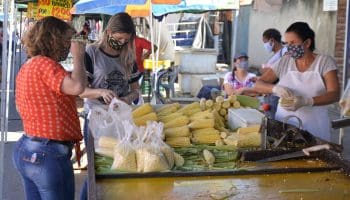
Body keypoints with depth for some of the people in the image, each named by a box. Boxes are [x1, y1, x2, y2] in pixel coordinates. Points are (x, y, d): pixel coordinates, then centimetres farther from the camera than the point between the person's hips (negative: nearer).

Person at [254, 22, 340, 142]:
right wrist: (275, 88, -20)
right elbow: (258, 85, 3)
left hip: (314, 127, -2)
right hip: (284, 125, 2)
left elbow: (334, 95, -13)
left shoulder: (325, 62, -4)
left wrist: (306, 101, -30)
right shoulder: (284, 62, 4)